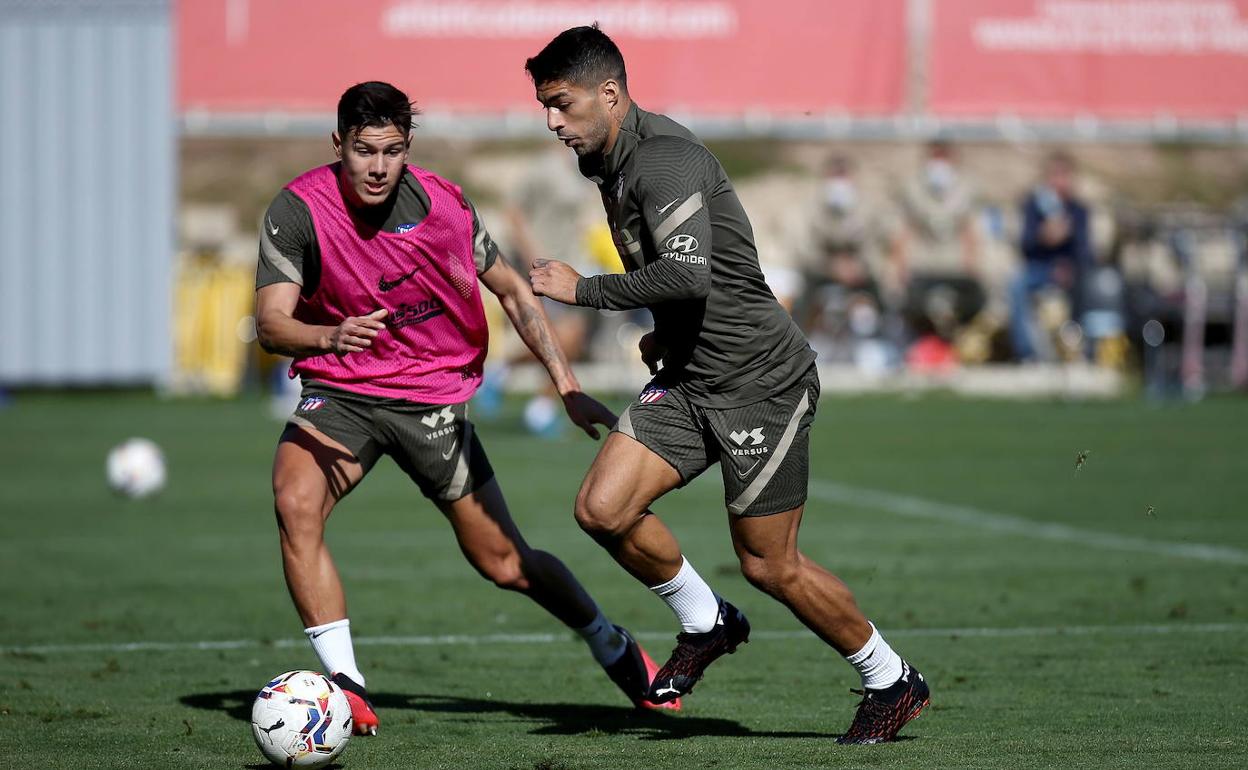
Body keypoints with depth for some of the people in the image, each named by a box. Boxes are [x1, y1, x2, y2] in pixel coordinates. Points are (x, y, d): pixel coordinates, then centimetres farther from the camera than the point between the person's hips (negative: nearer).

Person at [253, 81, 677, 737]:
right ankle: (344, 683, -23)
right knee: (295, 504, -30)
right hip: (337, 392, 0)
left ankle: (613, 650, 33)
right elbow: (271, 324, -23)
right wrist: (331, 336, -45)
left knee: (506, 564, 6)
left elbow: (512, 292, 4)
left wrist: (568, 386, 1)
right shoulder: (298, 210, -16)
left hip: (432, 397, 0)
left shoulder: (441, 205, -11)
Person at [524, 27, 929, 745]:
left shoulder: (665, 158, -20)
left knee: (770, 565, -2)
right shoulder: (610, 165, 11)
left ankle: (893, 681, 18)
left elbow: (687, 274, -33)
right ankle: (706, 624, 15)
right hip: (689, 377, 9)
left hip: (760, 378, -9)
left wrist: (584, 290, -23)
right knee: (603, 508, -9)